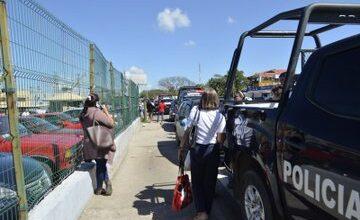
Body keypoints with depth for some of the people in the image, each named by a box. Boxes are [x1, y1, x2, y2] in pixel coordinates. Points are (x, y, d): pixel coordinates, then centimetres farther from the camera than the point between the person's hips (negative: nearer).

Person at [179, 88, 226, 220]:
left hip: (197, 150, 0)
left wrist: (182, 148, 4)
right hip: (213, 151, 1)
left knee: (197, 181, 15)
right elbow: (220, 140, -8)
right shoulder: (220, 117, -6)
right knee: (210, 182, 16)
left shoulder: (195, 111, -6)